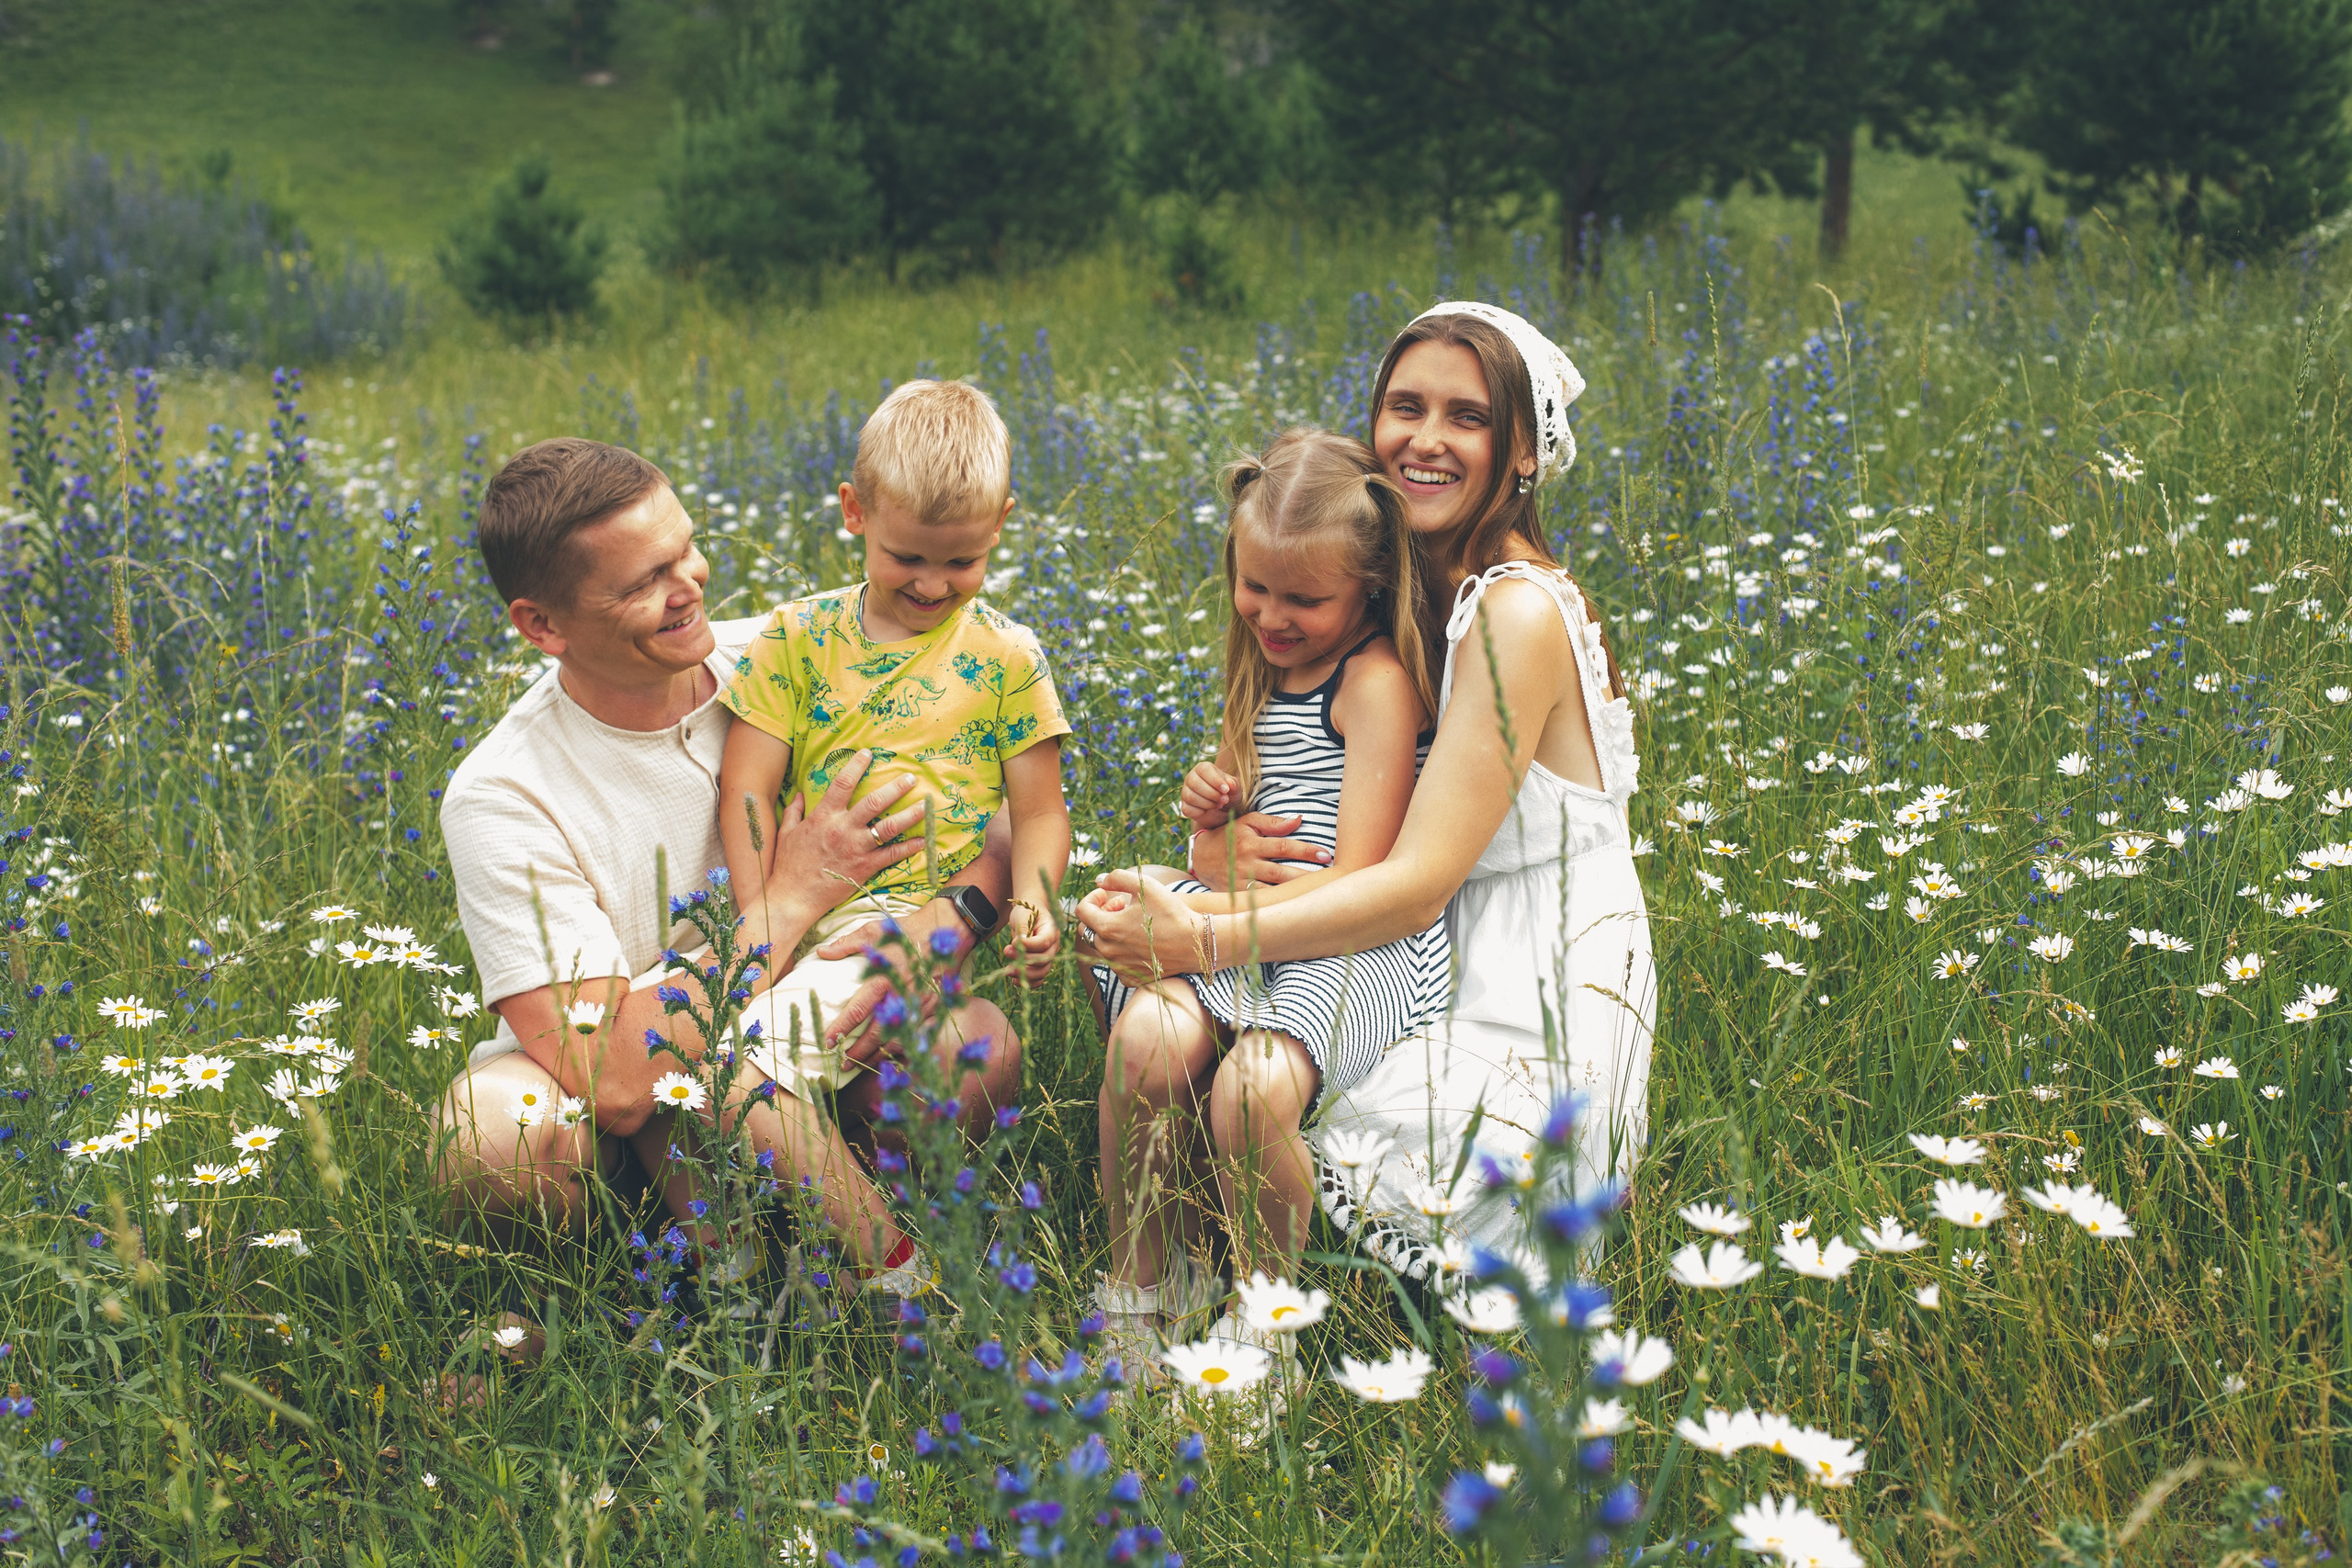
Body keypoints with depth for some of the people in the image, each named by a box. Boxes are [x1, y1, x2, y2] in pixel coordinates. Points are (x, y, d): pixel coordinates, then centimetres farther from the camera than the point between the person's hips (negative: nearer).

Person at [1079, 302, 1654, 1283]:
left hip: (1528, 1049, -8)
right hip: (1439, 995, 8)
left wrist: (1199, 940, -27)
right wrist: (1215, 848, -11)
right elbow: (1325, 809, 12)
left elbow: (1418, 884, -23)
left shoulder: (1521, 613, -18)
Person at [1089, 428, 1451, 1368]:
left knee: (1253, 1086, -36)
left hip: (1361, 948, -6)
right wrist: (1214, 811, 7)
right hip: (1255, 932, 7)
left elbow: (1356, 884, -14)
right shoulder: (1266, 668, 18)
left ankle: (1259, 1325, -9)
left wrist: (1199, 912, -15)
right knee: (1149, 1036, -28)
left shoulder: (1376, 679, -8)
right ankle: (1138, 1294, -7)